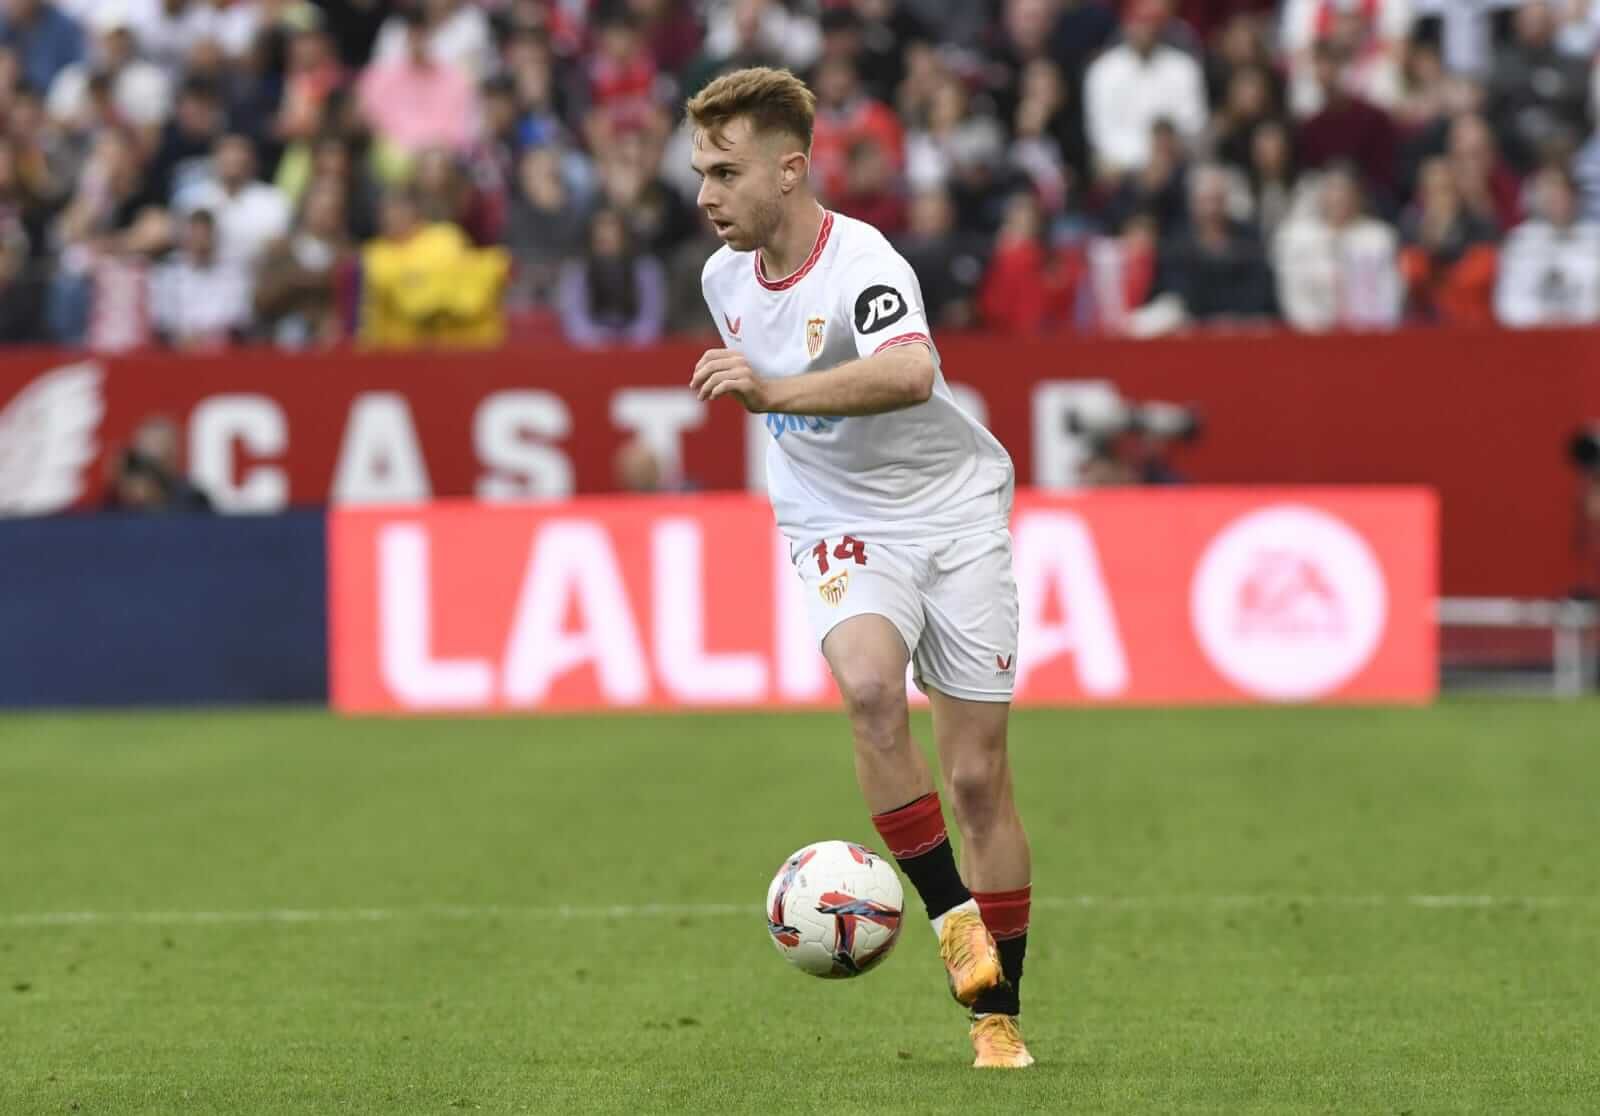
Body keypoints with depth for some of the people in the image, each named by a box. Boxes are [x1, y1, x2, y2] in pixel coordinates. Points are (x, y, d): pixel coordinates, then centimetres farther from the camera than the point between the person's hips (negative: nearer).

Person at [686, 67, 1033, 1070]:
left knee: (979, 774, 0)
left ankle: (999, 1014, 13)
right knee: (868, 684, -30)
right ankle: (950, 913, -18)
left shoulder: (861, 264, -22)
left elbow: (910, 374, -45)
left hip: (953, 514, -4)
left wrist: (775, 392, -54)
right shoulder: (726, 277, 0)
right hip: (841, 527, 4)